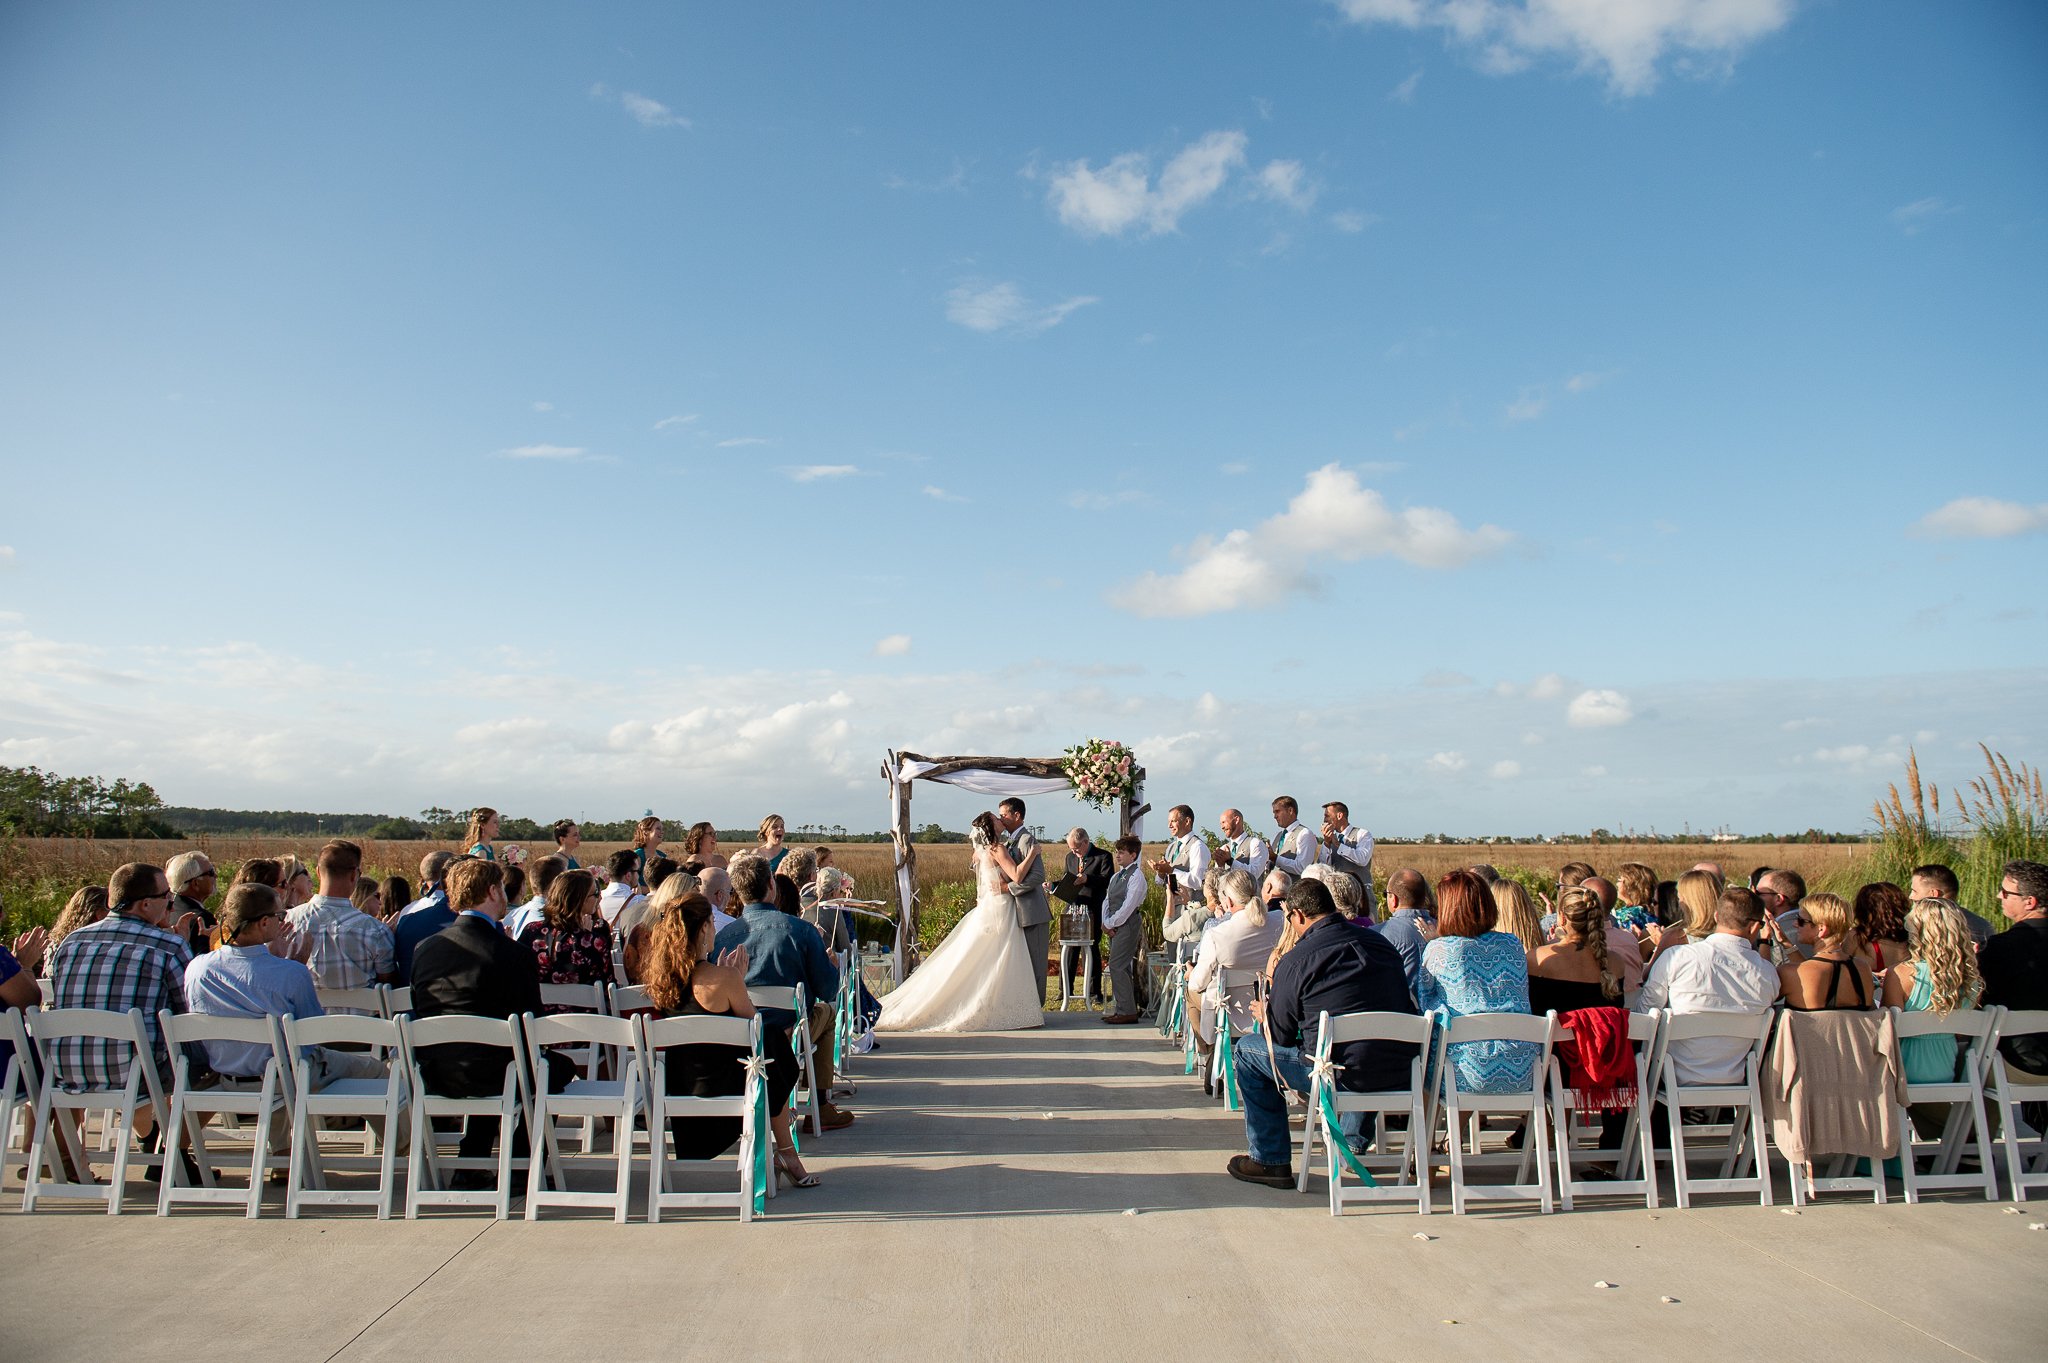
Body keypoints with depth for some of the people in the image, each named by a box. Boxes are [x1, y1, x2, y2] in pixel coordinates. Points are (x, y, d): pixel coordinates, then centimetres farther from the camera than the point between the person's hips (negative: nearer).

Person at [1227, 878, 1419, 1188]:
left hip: (1344, 1075, -6)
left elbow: (1281, 1035, 1)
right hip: (1400, 1074, 6)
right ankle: (1355, 1142, 44)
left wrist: (1264, 1014, 26)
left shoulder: (1295, 961, -9)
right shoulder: (1380, 942, 8)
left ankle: (1270, 1161, 17)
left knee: (1248, 1051, 13)